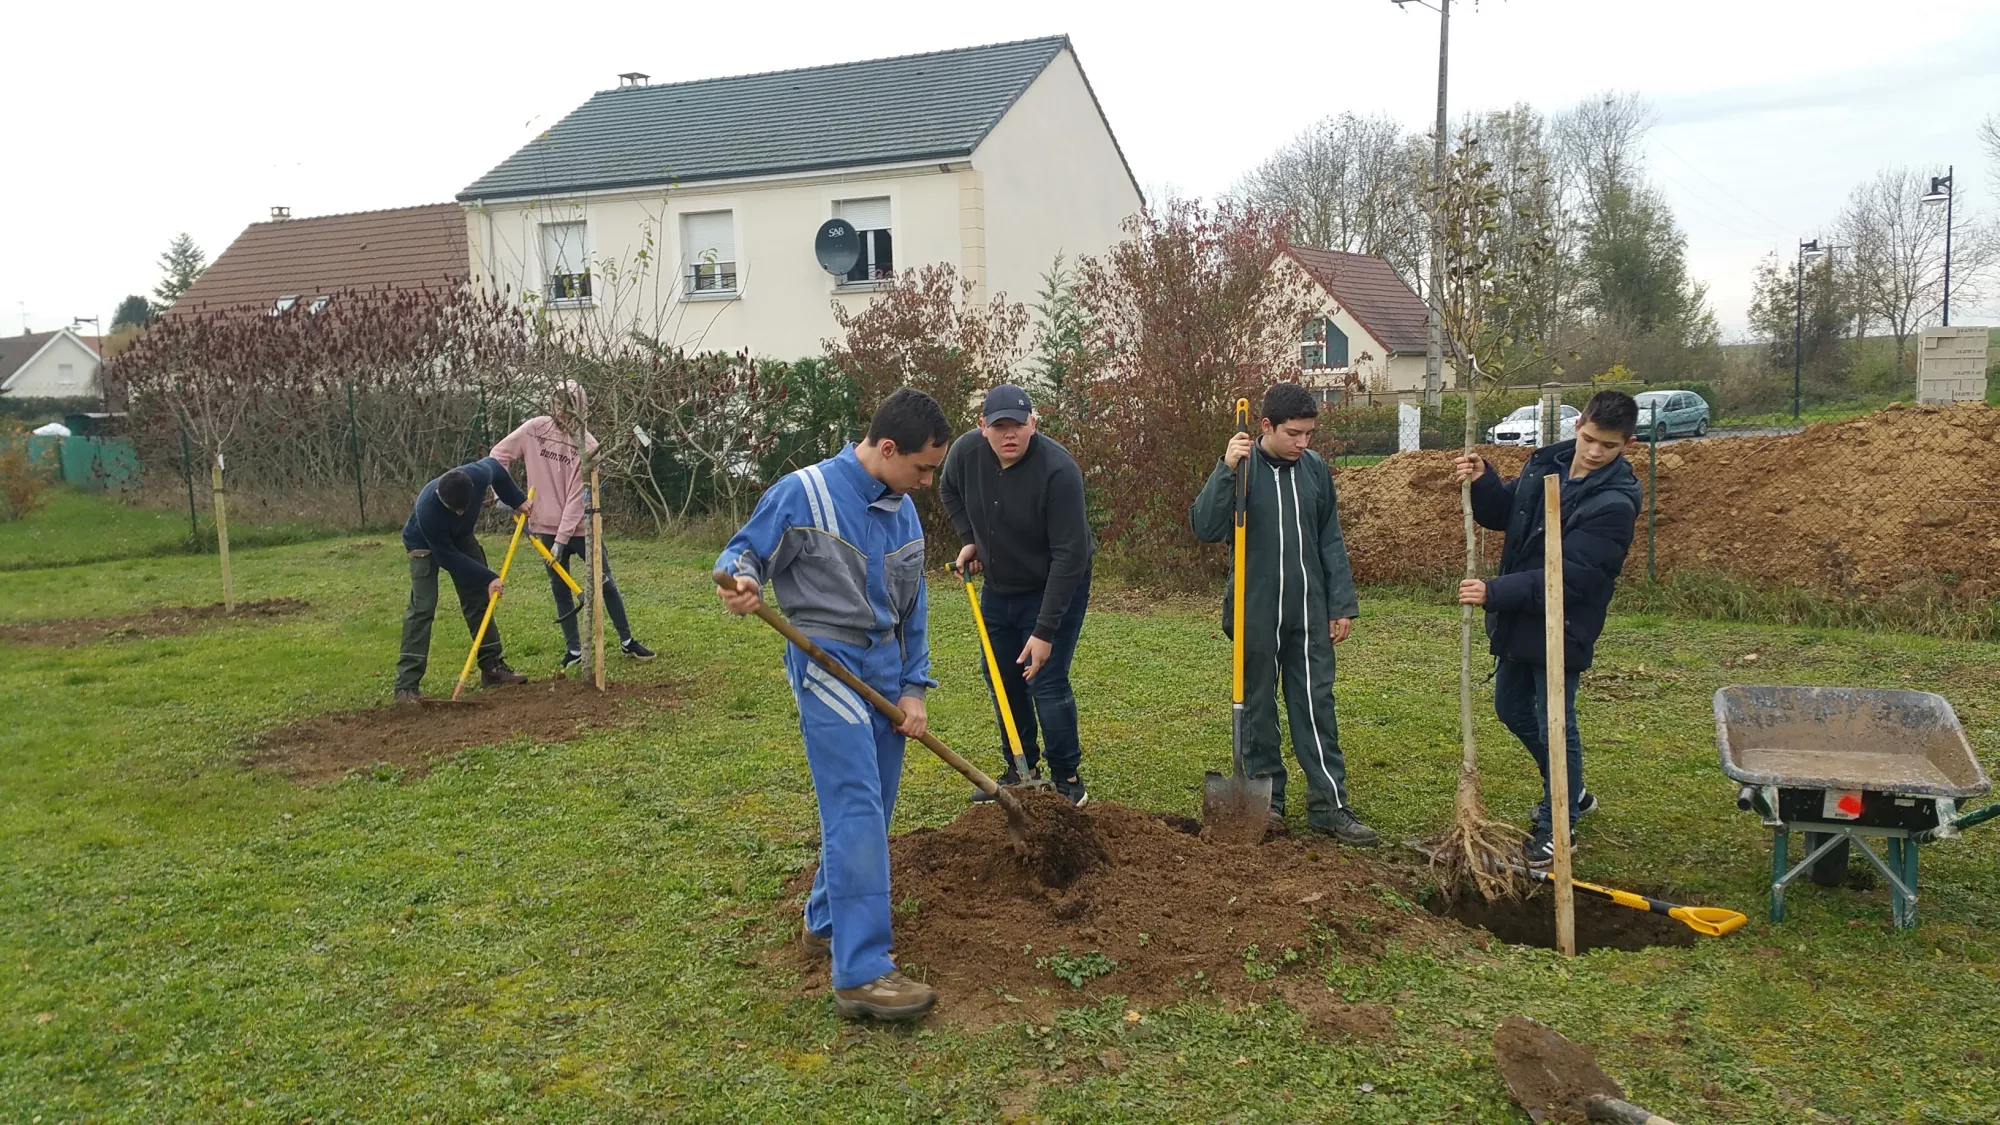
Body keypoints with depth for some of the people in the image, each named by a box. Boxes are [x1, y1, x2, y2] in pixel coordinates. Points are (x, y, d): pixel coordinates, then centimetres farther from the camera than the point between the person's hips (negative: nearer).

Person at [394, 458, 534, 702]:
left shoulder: (479, 474, -32)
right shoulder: (427, 510, -42)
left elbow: (495, 466, -4)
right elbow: (447, 557, -31)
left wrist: (517, 500, 0)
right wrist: (487, 578, -29)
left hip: (461, 536, 6)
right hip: (425, 545, -6)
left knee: (478, 597, 4)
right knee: (422, 606, -17)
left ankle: (492, 665, 14)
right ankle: (406, 685, -19)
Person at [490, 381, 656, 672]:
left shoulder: (587, 445, -14)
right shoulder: (534, 428, -4)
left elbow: (577, 498, -16)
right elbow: (499, 454, 7)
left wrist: (562, 539, -19)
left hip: (580, 528, -2)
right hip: (547, 526, 3)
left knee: (606, 583, 4)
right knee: (560, 588, 8)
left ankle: (627, 641, 19)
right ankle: (573, 650, 18)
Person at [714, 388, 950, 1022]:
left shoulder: (903, 511, 10)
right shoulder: (804, 494, -12)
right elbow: (745, 551, -6)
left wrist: (913, 689, 9)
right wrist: (741, 579, -31)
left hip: (885, 668, 8)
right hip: (829, 664, -7)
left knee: (870, 812, 13)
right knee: (855, 810, -14)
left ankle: (827, 922, 32)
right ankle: (860, 972, -12)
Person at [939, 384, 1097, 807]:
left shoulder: (1059, 470, -31)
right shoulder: (966, 451, -15)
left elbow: (1069, 556, -30)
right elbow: (949, 490, 12)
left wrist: (1045, 631, -31)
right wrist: (968, 539, 0)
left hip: (1057, 586, -6)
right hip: (999, 585, 6)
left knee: (1046, 681, -11)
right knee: (1001, 676, 12)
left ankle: (1068, 780, 6)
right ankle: (1022, 770, 28)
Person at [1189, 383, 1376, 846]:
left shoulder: (1315, 468, 5)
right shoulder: (1241, 468, -7)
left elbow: (1330, 541, 10)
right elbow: (1205, 528, -17)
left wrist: (1342, 604, 7)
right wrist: (1226, 470, -26)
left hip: (1308, 611, 3)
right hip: (1256, 612, -3)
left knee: (1316, 704, 4)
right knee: (1258, 707, 8)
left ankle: (1329, 804, 10)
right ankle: (1266, 798, 21)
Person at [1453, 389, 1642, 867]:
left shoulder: (1615, 502, -22)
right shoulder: (1545, 461, 1)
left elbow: (1568, 577, -27)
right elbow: (1503, 513, 11)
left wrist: (1495, 592, -31)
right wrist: (1482, 482, -9)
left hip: (1562, 627, -8)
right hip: (1518, 619, 8)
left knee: (1554, 724, 2)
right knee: (1512, 708, 20)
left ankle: (1558, 825, 21)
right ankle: (1570, 792, 41)